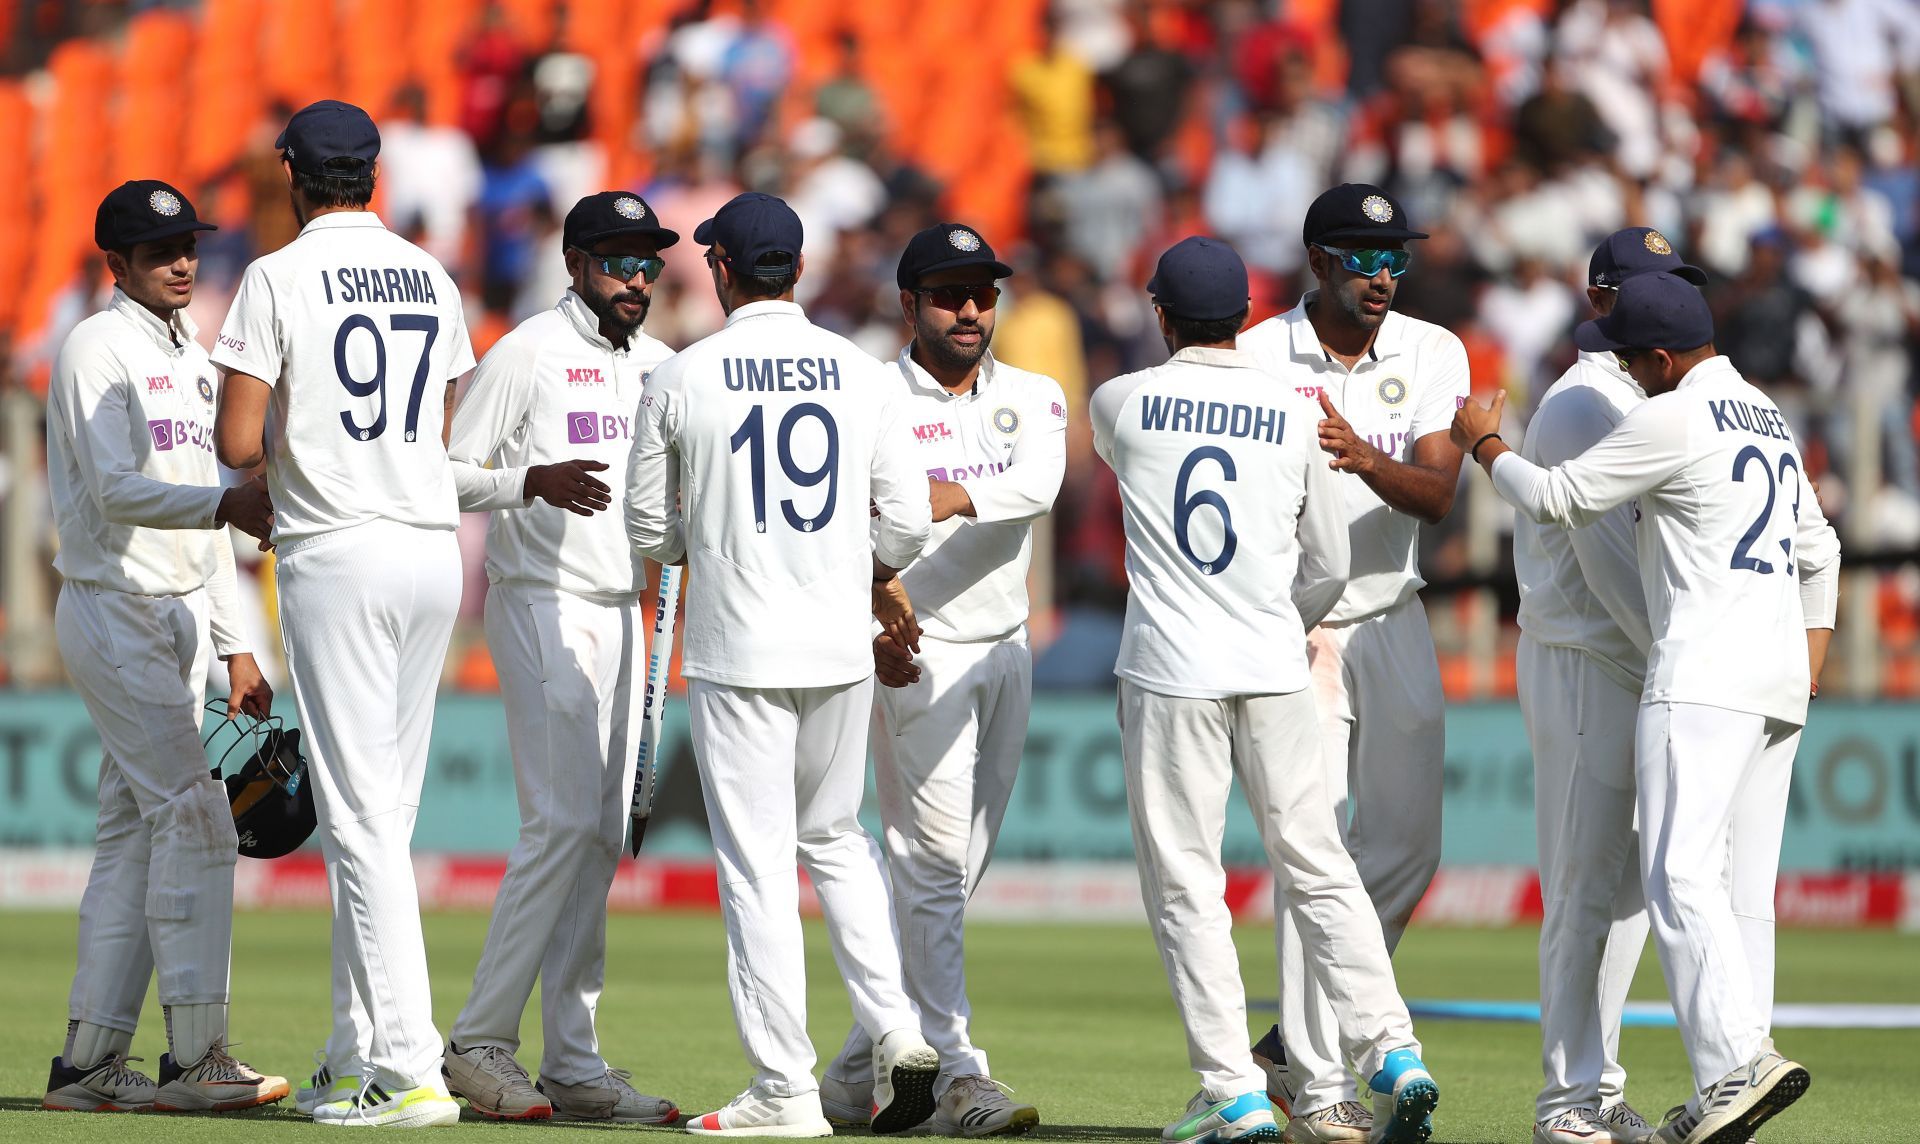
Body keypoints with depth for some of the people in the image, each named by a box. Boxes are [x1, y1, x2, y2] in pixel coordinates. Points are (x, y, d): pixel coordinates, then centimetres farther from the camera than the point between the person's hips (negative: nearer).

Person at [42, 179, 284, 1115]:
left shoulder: (193, 359, 18)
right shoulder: (97, 348, -9)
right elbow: (116, 491, -20)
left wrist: (235, 647, 17)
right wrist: (225, 504, -34)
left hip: (182, 616, 9)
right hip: (114, 609, -9)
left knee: (134, 832, 7)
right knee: (193, 817, -15)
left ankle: (89, 1063, 9)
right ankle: (195, 1056, -17)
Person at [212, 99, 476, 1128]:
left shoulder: (279, 279, -8)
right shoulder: (431, 279, 11)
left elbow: (239, 442, -13)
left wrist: (273, 452, 10)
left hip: (337, 554, -6)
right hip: (434, 549, 6)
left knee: (360, 816, -8)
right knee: (384, 812, 13)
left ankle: (408, 1069, -14)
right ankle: (358, 1054, 16)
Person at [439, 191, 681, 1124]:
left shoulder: (660, 367, 13)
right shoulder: (526, 356, -8)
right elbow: (445, 475, -11)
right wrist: (534, 481, -27)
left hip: (620, 612, 8)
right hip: (544, 605, -8)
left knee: (600, 836, 6)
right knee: (561, 822, -15)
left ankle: (572, 1062, 8)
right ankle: (479, 1041, -10)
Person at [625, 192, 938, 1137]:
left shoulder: (682, 379, -6)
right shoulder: (861, 373, 1)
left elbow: (649, 529, 1)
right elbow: (908, 520, 1)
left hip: (736, 648, -3)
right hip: (841, 646, 3)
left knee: (757, 862, 1)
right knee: (833, 836, 20)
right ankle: (895, 1031, 5)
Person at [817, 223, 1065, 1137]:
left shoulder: (1032, 400, 9)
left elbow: (1038, 484, -13)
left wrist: (950, 497, -32)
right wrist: (869, 628, -27)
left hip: (1006, 652, 6)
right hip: (917, 655, -6)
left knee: (952, 874, 8)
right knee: (932, 864, -10)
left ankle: (861, 1067, 17)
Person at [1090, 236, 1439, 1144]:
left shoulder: (1120, 405, -2)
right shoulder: (1295, 414, 2)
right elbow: (1330, 567, 7)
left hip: (1169, 667, -2)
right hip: (1275, 670, 2)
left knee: (1184, 884, 3)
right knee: (1316, 868, 8)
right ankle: (1392, 1053, -3)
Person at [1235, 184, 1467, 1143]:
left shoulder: (1432, 355, 0)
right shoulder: (1255, 360, -8)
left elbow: (1437, 494, -11)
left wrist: (1367, 459, -31)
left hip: (1393, 622, 4)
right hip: (1291, 626, -4)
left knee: (1409, 845, 6)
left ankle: (1293, 1040, 22)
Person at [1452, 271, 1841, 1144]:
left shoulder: (1674, 419, -10)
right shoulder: (1769, 419, 20)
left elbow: (1557, 501, -5)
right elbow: (1819, 552, 27)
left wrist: (1484, 445, 12)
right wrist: (1809, 664, 22)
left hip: (1704, 675, -9)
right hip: (1776, 686, 9)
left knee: (1681, 877, -16)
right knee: (1742, 889, 6)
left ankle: (1738, 1063, -31)